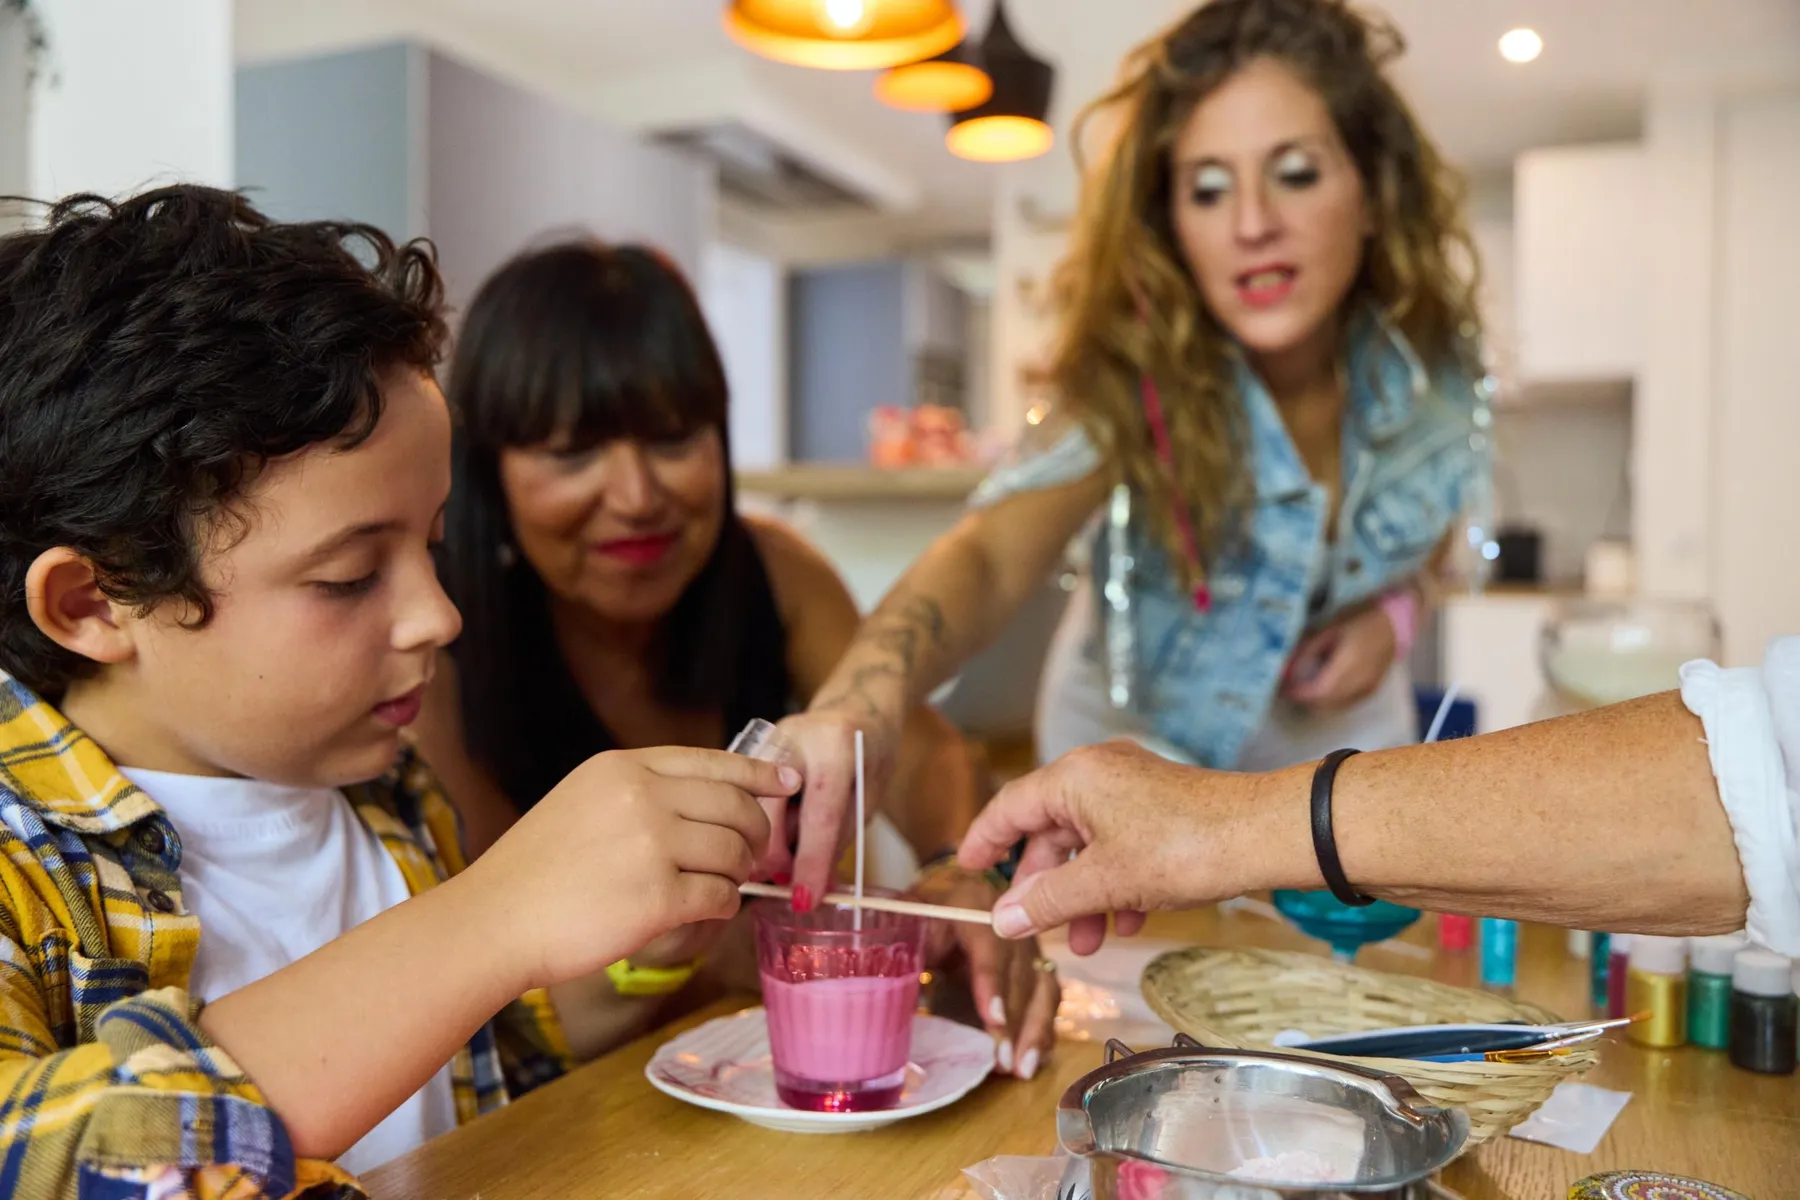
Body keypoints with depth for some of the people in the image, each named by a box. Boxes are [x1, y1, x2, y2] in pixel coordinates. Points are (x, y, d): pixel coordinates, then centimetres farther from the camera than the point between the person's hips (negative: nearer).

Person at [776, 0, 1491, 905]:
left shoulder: (1434, 356, -18)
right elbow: (994, 553, -47)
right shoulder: (1139, 375, -30)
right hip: (1140, 741, -3)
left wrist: (1394, 610, -17)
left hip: (1340, 741, 4)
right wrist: (861, 699, -67)